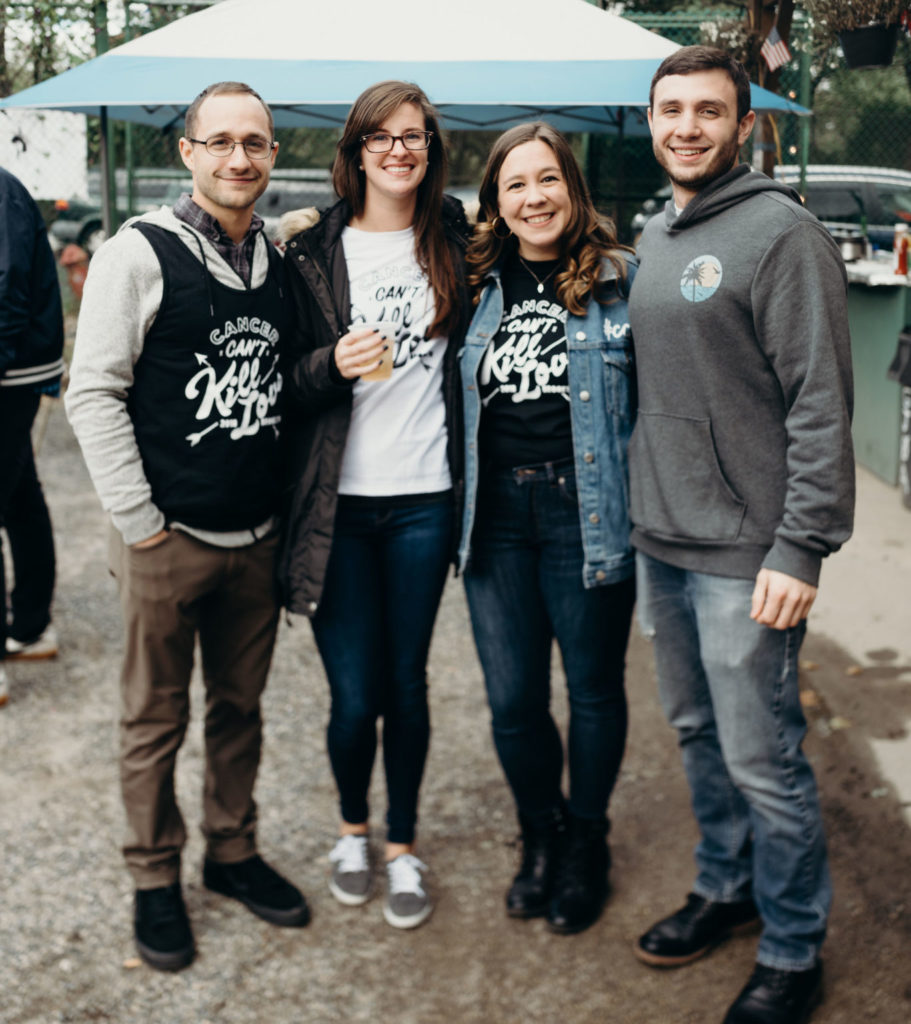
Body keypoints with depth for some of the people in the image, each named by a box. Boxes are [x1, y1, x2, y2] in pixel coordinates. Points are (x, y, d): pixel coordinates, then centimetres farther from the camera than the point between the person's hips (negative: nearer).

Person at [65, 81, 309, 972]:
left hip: (256, 538, 5)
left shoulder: (277, 262, 8)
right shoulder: (140, 254, -9)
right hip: (167, 541, -5)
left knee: (239, 707, 17)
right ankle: (155, 880, 26)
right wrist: (140, 521, -12)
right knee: (155, 720, 8)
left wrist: (283, 505, 10)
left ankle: (232, 852, 34)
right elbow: (93, 394, -10)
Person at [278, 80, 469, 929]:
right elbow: (288, 381, 1)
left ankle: (402, 845, 28)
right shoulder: (313, 253, 1)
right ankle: (352, 826, 30)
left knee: (407, 682, 8)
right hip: (338, 500, -1)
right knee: (355, 694, 1)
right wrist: (334, 365, -19)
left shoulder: (452, 240, 7)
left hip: (424, 499, 2)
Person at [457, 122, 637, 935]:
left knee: (594, 688, 10)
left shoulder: (622, 279, -1)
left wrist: (643, 500, -6)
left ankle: (586, 844, 32)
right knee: (513, 699, 8)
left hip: (586, 514, -3)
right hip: (496, 517, 3)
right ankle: (541, 835, 33)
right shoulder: (476, 286, 9)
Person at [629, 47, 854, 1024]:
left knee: (761, 760, 1)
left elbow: (821, 405, -16)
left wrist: (800, 548, -19)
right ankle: (724, 886, 38)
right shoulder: (653, 237, 13)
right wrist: (635, 510, 15)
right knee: (697, 733, 19)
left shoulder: (781, 231, -11)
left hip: (745, 557, -7)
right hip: (660, 541, 8)